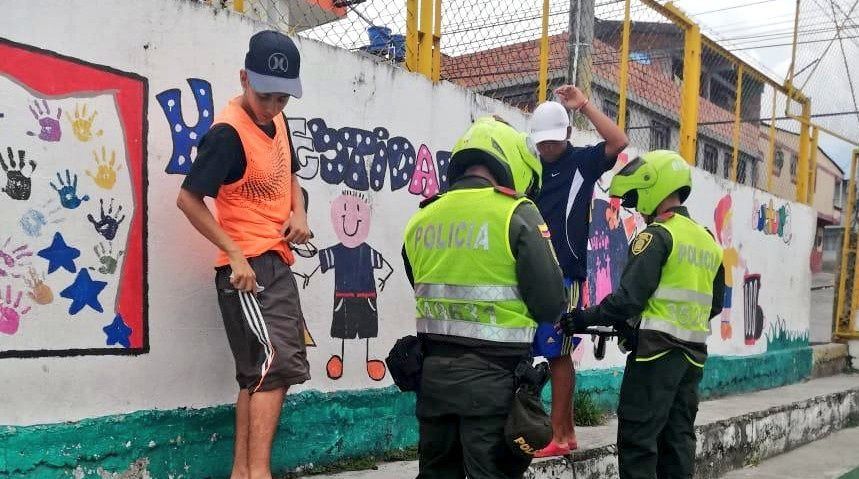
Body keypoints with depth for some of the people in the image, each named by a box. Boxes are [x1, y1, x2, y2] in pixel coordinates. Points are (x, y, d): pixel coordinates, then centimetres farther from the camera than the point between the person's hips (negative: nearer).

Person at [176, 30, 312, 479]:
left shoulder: (277, 119, 9)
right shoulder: (229, 131, -16)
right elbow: (189, 198, -18)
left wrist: (299, 213, 4)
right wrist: (235, 254, -22)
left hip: (277, 263, 9)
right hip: (248, 266, -9)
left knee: (258, 373, 11)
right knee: (276, 362, -16)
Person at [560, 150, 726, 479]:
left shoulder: (657, 236, -11)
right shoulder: (708, 240, 14)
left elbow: (629, 298, -18)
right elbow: (715, 304, 21)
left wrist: (584, 319, -8)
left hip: (658, 351, -8)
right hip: (693, 355, 8)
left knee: (637, 440, -4)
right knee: (677, 439, 13)